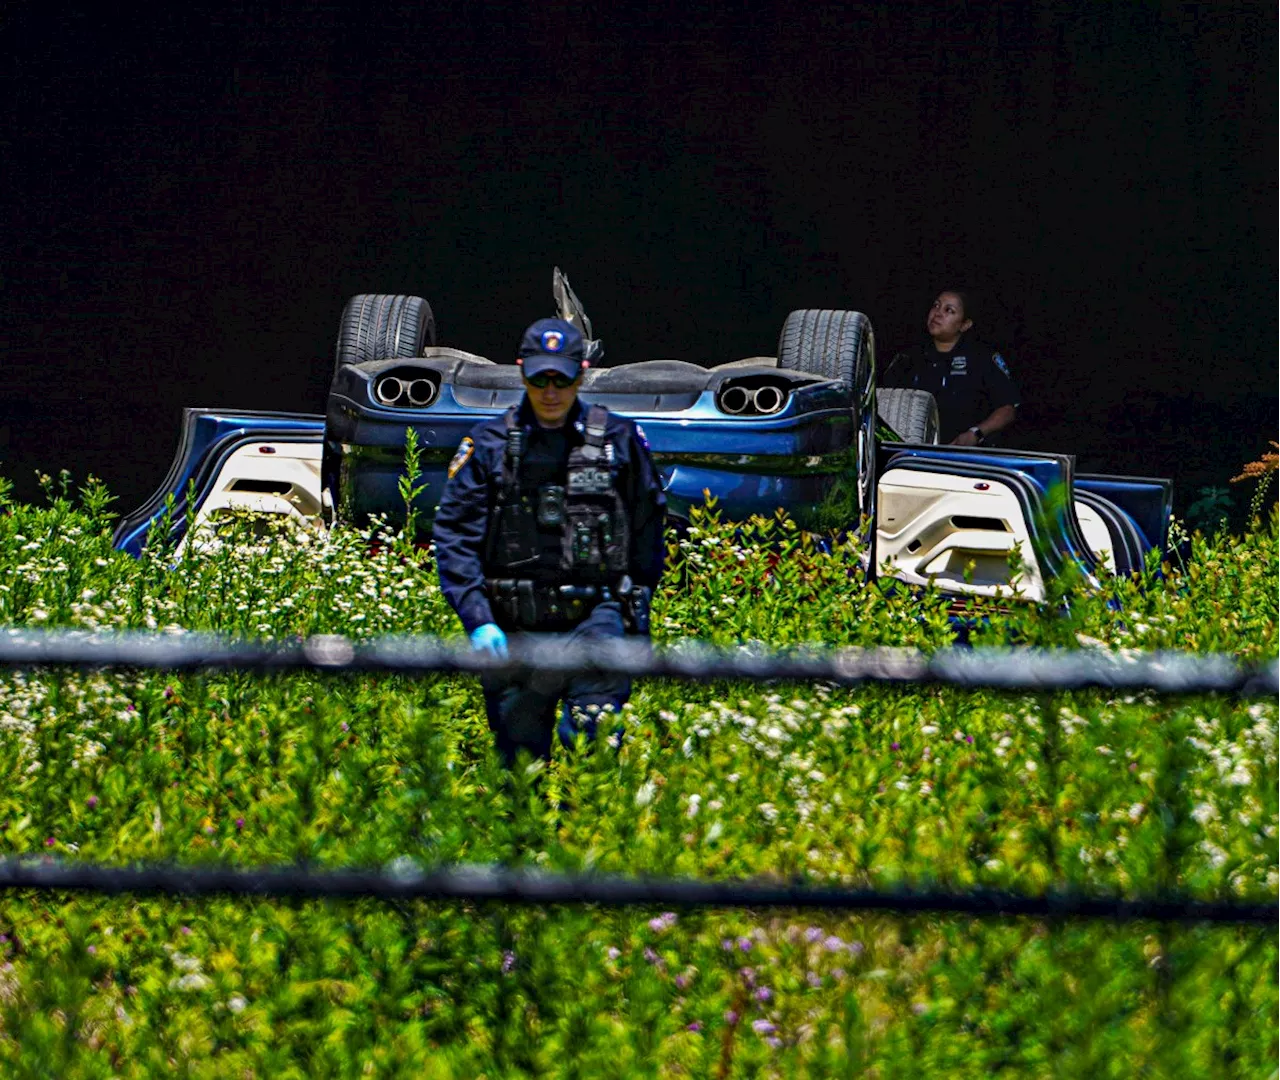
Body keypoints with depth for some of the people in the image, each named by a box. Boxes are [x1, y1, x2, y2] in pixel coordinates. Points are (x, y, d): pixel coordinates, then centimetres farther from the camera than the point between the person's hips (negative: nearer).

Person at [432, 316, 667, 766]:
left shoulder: (618, 439, 7)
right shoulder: (489, 444, 3)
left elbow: (648, 527, 17)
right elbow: (455, 538, -1)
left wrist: (637, 604, 13)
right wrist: (477, 620, -12)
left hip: (595, 616, -1)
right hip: (515, 628, 1)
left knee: (590, 736, -19)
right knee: (520, 754, 7)